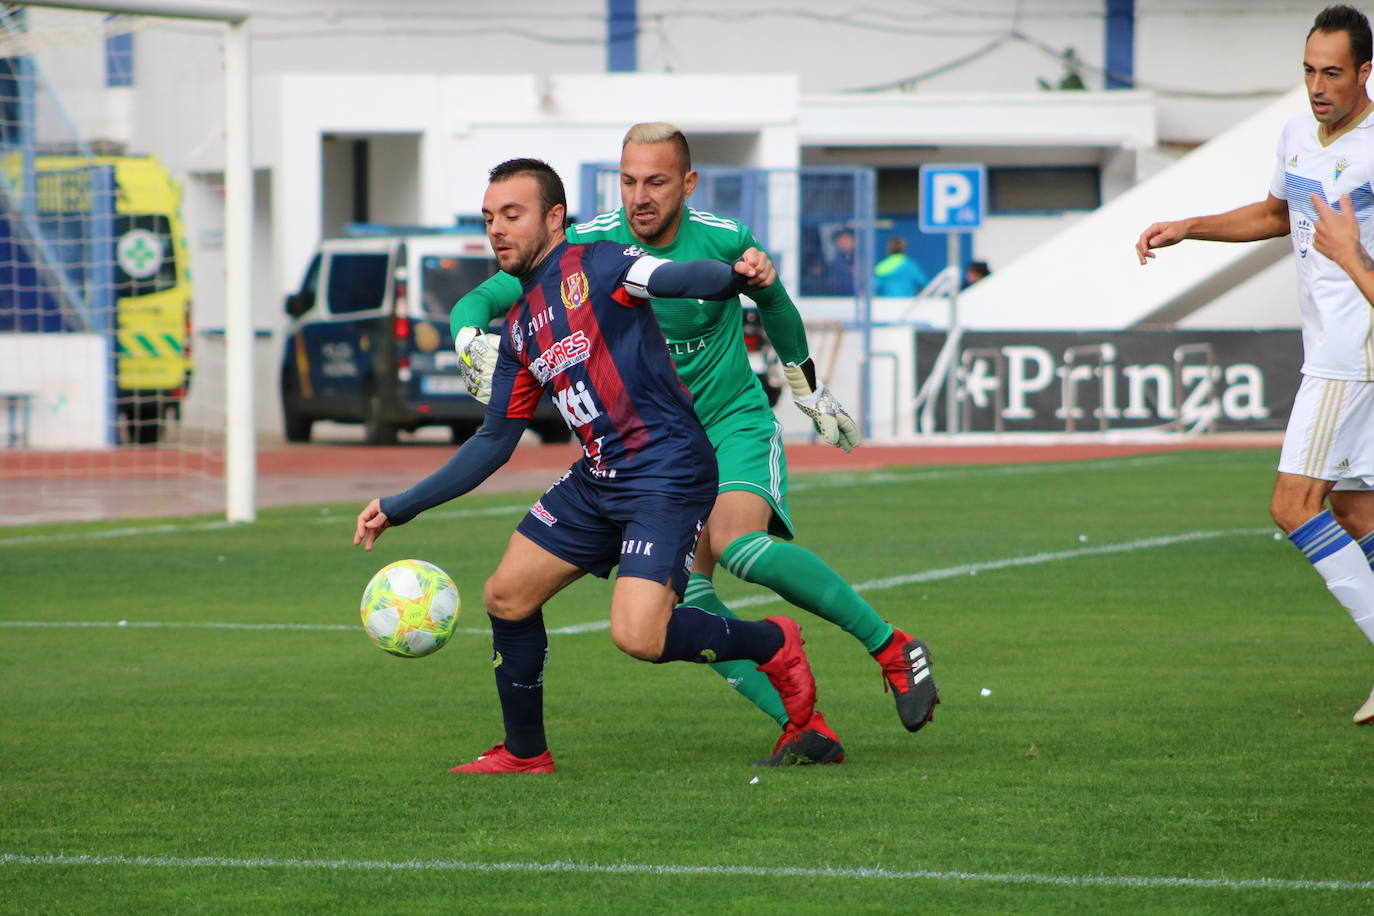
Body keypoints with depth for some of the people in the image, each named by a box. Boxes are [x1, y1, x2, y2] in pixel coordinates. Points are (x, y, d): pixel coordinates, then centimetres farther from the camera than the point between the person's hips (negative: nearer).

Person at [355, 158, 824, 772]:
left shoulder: (593, 266, -7)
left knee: (638, 636, -21)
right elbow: (494, 443, 22)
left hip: (667, 473, -9)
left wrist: (735, 275, -49)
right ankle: (524, 752, 26)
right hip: (596, 479, 9)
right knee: (507, 595, 8)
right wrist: (400, 508, 21)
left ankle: (773, 645, 4)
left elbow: (679, 278, -25)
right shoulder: (519, 329, 16)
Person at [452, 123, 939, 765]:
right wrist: (474, 345, -33)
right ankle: (802, 726, -17)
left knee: (737, 545, -31)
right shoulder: (586, 246, -10)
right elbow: (478, 303, -10)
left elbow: (772, 302, 13)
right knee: (683, 592, -18)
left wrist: (809, 387, 25)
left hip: (736, 424, -3)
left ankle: (892, 647, -19)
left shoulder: (723, 241, -10)